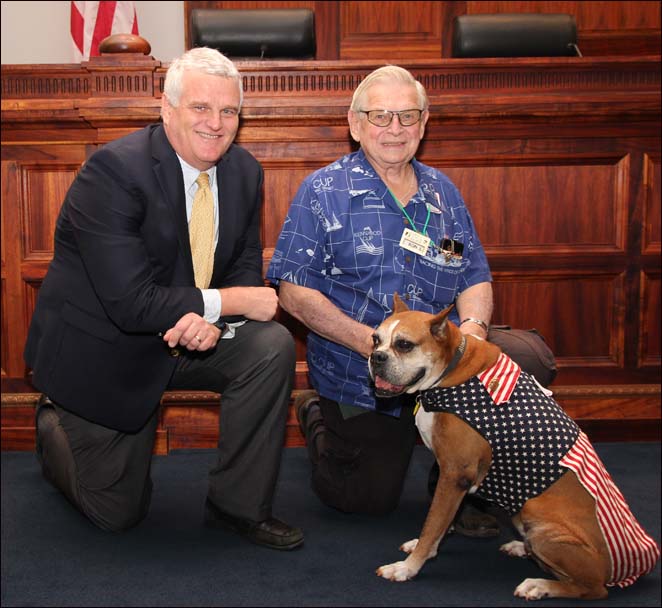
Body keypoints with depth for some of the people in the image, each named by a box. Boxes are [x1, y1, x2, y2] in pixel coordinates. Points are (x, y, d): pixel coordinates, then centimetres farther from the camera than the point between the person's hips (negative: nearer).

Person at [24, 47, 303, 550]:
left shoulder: (244, 171, -6)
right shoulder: (113, 170, -26)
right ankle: (55, 426, 39)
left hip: (193, 337, 5)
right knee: (118, 512, 7)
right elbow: (130, 302, -31)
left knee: (272, 346, -24)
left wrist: (213, 320, -25)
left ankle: (239, 505, -6)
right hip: (104, 350, -5)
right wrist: (232, 302, -27)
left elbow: (245, 269, -2)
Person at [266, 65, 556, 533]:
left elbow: (475, 278, 9)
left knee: (528, 358, -21)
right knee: (370, 501, 4)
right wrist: (371, 341, -23)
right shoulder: (323, 192, -7)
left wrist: (473, 328, -15)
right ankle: (318, 416, 35)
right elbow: (295, 291, -12)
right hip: (357, 374, -3)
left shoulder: (442, 192, 8)